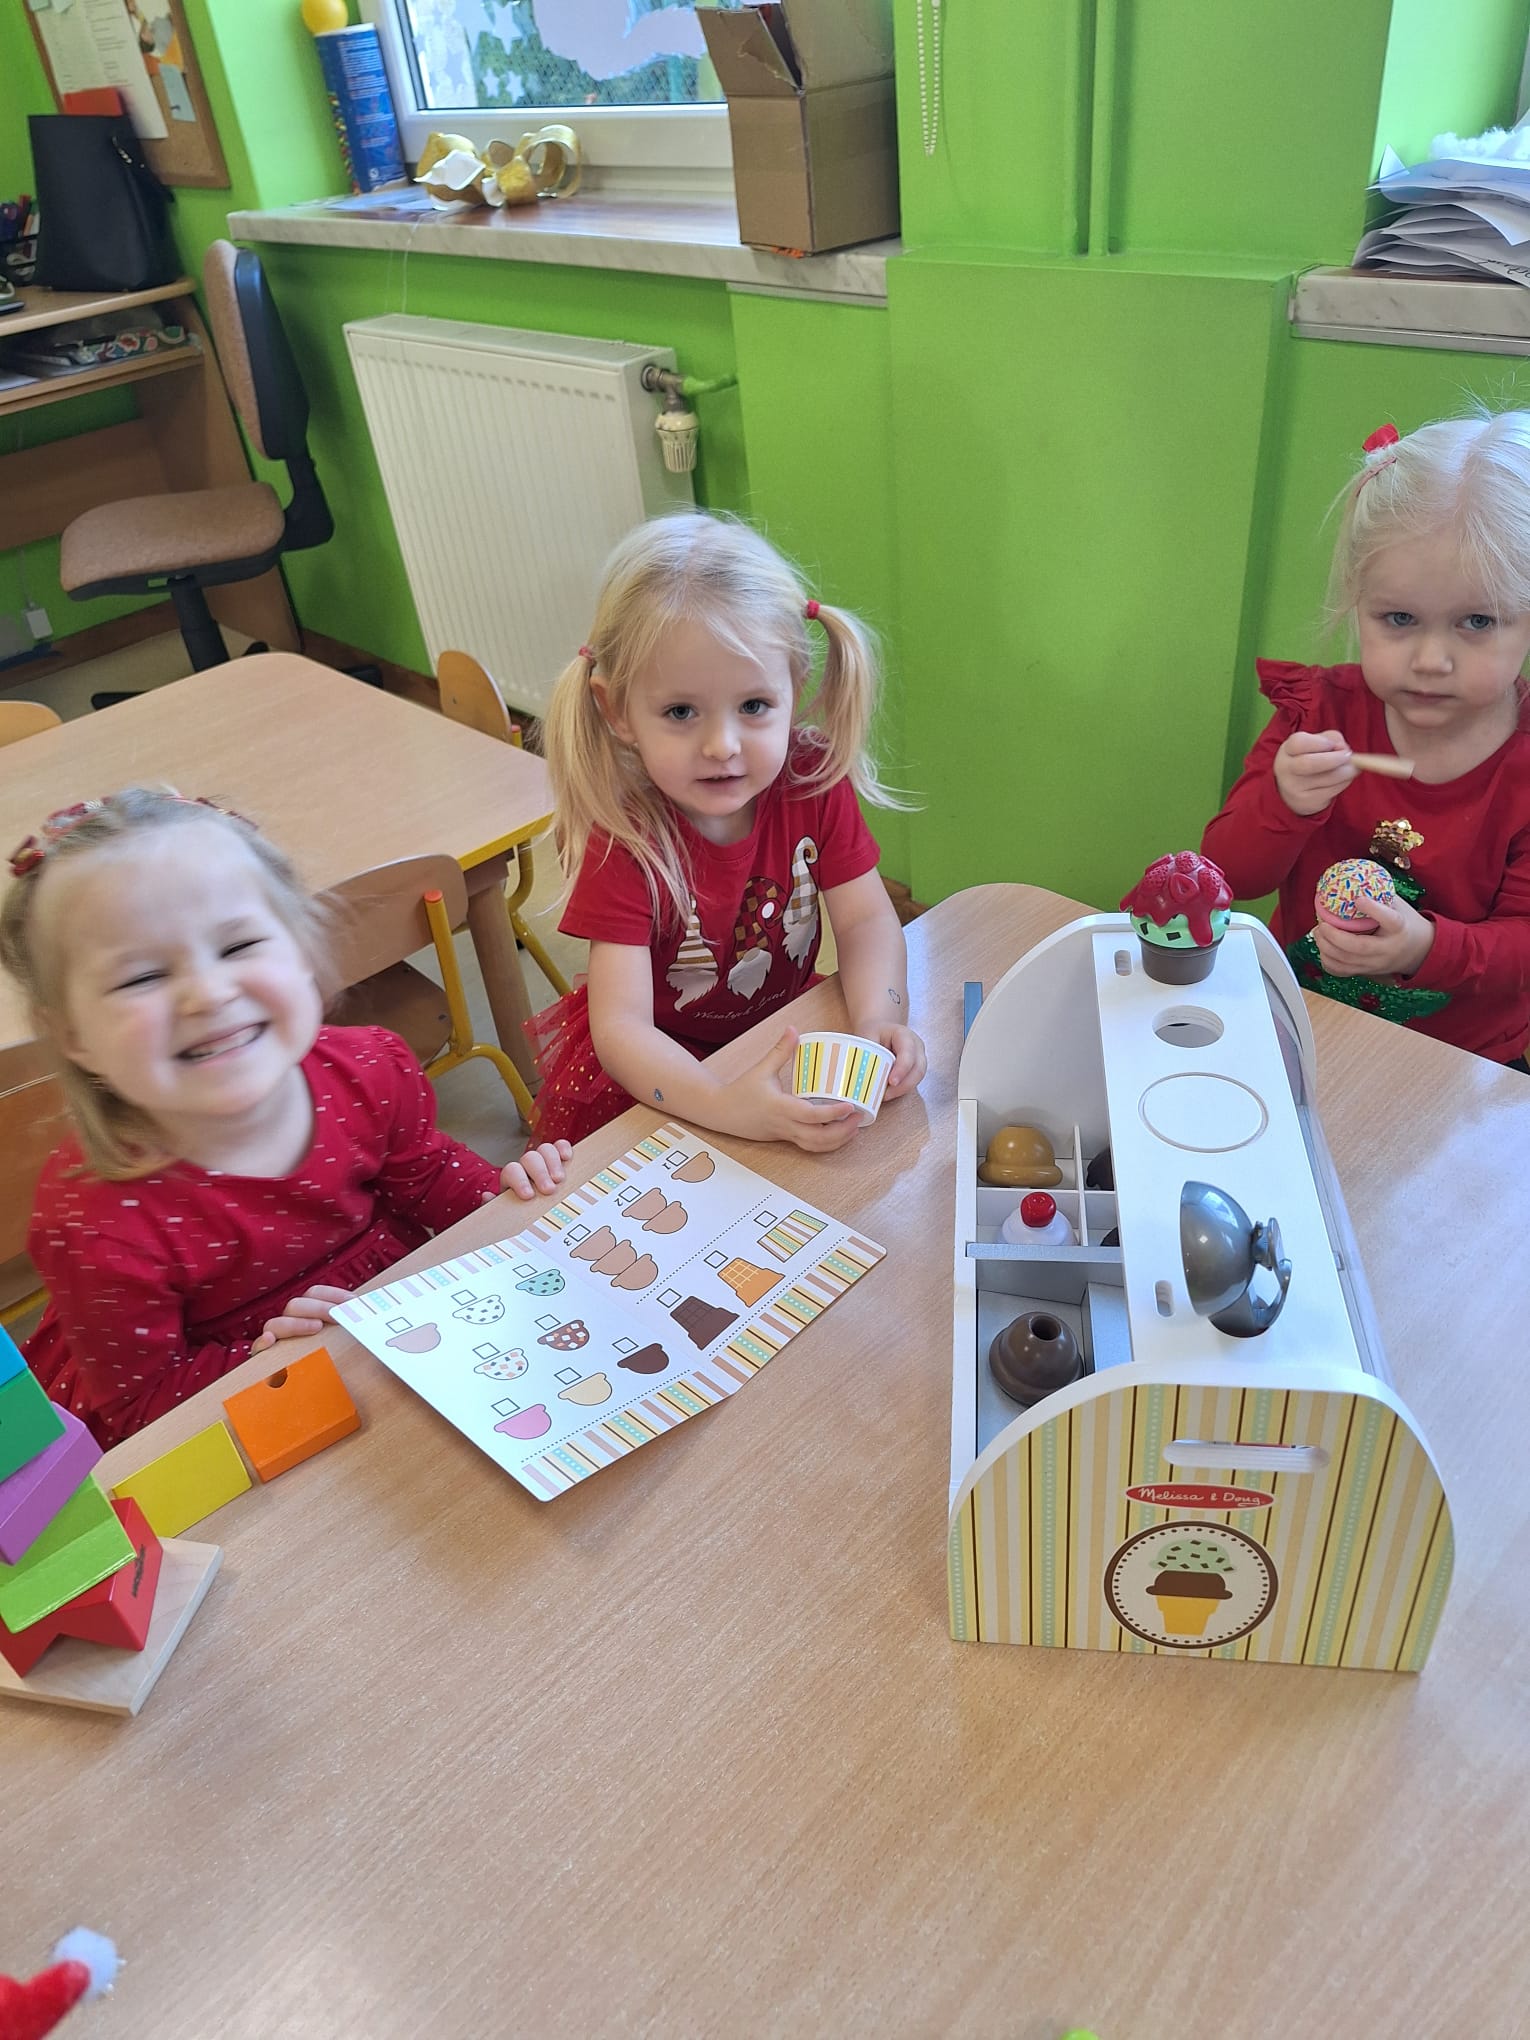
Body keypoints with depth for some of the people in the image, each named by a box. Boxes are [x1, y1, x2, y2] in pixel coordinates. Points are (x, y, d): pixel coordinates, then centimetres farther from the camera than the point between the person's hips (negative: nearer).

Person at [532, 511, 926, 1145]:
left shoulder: (814, 780, -14)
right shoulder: (625, 839, -26)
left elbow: (866, 918, -11)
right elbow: (621, 1026, -31)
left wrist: (876, 1022, -33)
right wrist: (727, 1106, -49)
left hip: (782, 1027, 3)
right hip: (656, 1066, -2)